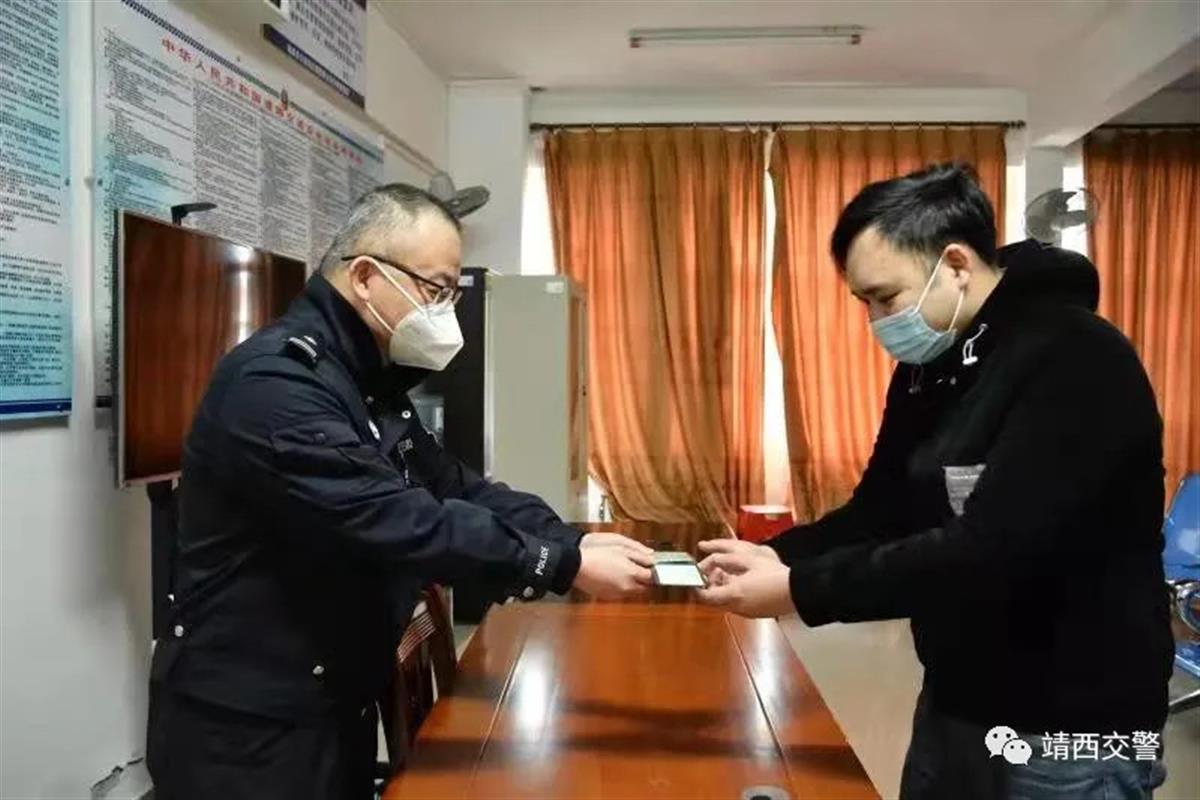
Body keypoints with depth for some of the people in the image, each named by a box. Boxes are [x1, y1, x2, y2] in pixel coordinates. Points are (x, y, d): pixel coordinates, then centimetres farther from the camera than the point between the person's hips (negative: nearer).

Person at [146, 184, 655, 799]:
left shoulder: (369, 384, 9)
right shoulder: (276, 380, -24)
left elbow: (455, 487, 4)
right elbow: (396, 522, -31)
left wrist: (572, 540, -10)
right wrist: (565, 566, -26)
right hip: (246, 725, -9)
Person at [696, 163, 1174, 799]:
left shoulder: (1075, 360, -22)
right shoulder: (928, 366, 4)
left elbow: (989, 552, -30)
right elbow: (881, 511, 8)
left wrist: (800, 589, -26)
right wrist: (778, 555, -9)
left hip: (1071, 726, -7)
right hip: (955, 702, 7)